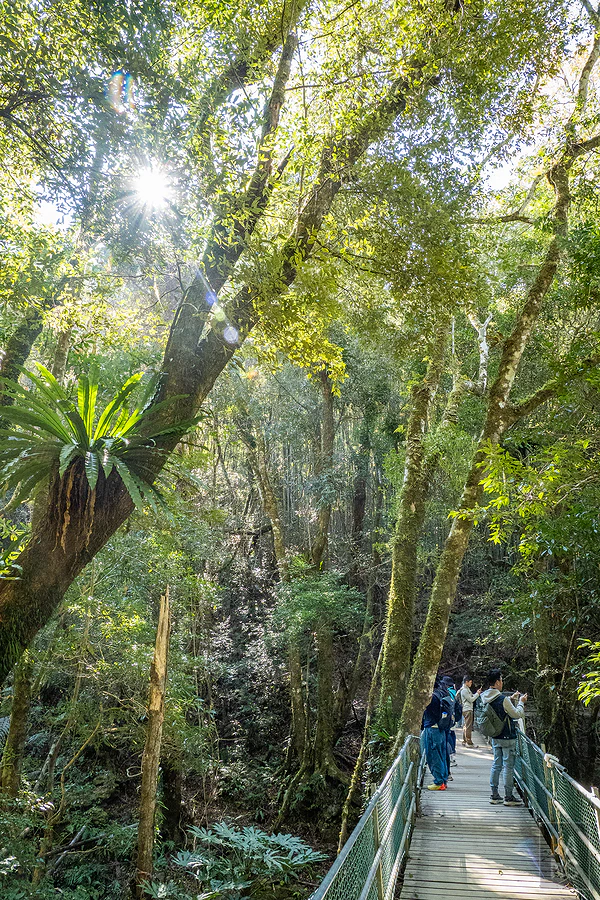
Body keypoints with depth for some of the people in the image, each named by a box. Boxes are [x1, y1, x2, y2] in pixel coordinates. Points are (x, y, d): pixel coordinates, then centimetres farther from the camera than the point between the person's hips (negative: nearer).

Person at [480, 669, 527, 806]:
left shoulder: (486, 698, 2)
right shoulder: (503, 699, -22)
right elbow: (518, 714, -13)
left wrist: (512, 699, 16)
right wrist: (521, 702, 3)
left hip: (495, 737, 8)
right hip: (507, 738, -7)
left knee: (496, 764, 14)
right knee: (508, 766, 1)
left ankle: (494, 795, 18)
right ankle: (509, 797, 7)